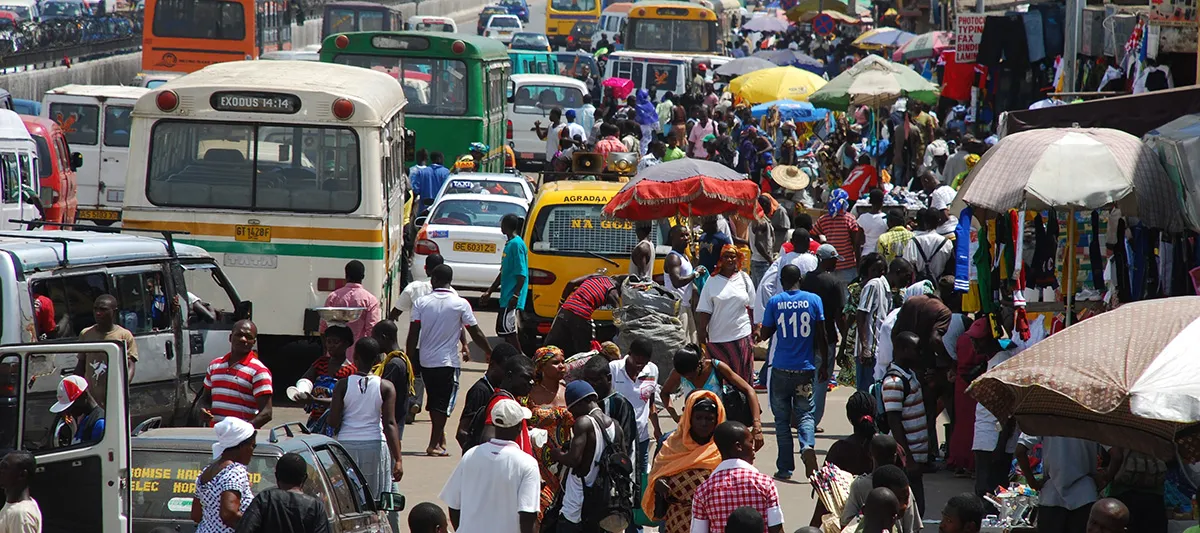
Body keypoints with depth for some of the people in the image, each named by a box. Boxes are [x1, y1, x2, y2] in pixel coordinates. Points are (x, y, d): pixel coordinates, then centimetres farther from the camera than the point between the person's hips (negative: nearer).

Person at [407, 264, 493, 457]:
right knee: (443, 403, 1)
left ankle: (441, 439, 26)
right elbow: (476, 333, -3)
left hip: (426, 360, 3)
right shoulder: (460, 304, -8)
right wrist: (490, 353, 10)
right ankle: (434, 444, -5)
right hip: (448, 361, -3)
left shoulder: (421, 303, -3)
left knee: (434, 400, 17)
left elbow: (413, 335, -5)